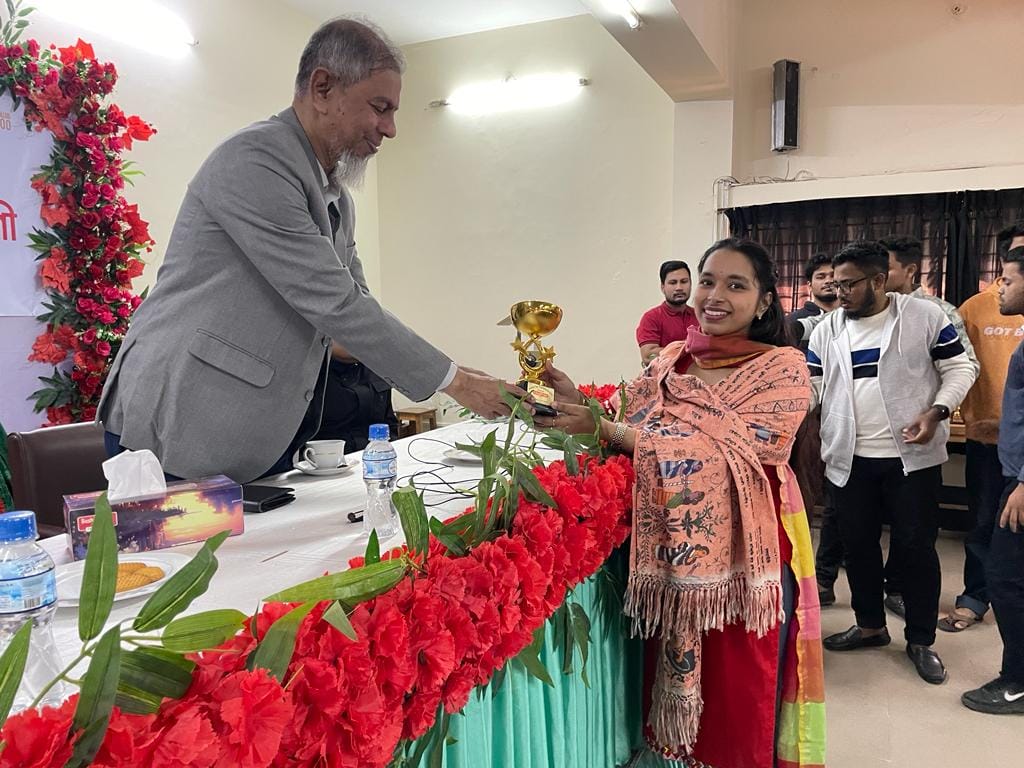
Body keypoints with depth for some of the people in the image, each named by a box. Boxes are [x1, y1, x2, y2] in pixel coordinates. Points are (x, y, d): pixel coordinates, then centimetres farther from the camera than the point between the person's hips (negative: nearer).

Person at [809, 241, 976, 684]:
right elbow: (809, 387, 4)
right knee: (858, 544, 12)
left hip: (912, 457, -3)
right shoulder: (827, 331, 4)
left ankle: (921, 640, 22)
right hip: (849, 459, 3)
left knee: (917, 546, 5)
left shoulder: (925, 317, -4)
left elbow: (960, 369, 0)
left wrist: (935, 412, -16)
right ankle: (870, 626, 31)